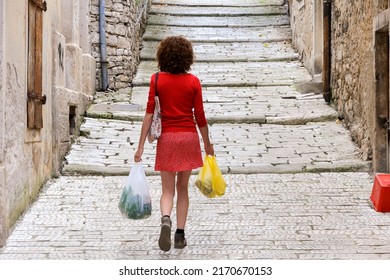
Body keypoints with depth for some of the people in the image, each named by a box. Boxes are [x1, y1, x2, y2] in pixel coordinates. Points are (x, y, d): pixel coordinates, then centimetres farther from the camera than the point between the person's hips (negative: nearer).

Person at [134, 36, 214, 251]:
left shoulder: (157, 80, -3)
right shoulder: (193, 82, -1)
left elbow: (149, 114, -6)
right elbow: (200, 116, 2)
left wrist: (141, 146, -4)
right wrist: (207, 144, 14)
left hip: (167, 137, -1)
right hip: (189, 137, 1)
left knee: (168, 189, 6)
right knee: (183, 188, 12)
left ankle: (165, 220, -22)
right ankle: (180, 235, 13)